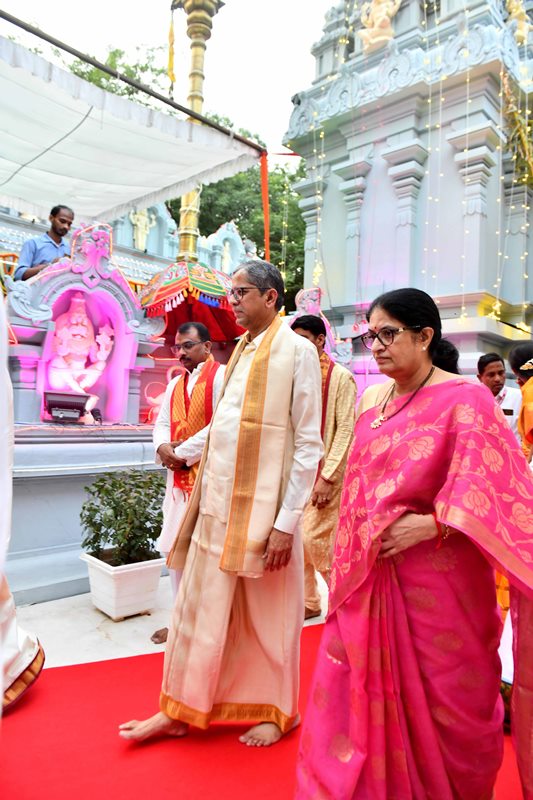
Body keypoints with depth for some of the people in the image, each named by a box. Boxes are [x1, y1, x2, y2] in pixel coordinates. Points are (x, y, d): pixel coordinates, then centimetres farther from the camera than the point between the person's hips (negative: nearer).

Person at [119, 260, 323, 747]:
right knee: (200, 609, 15)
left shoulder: (296, 350, -9)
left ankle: (276, 711, 34)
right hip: (217, 505, 6)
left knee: (268, 618, 11)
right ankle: (181, 710, 33)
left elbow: (308, 444, -12)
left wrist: (286, 523, -15)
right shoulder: (238, 351, 12)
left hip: (263, 508, -6)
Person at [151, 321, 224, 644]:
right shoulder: (175, 384, 17)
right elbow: (162, 423, 16)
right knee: (176, 548, 14)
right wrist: (162, 446, -8)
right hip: (179, 478, 8)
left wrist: (182, 453, -15)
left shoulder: (221, 376, -9)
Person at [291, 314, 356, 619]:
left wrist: (327, 477, -16)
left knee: (315, 539, -6)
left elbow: (346, 430, -12)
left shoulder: (341, 377, -6)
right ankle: (308, 602, 26)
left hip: (325, 473, -6)